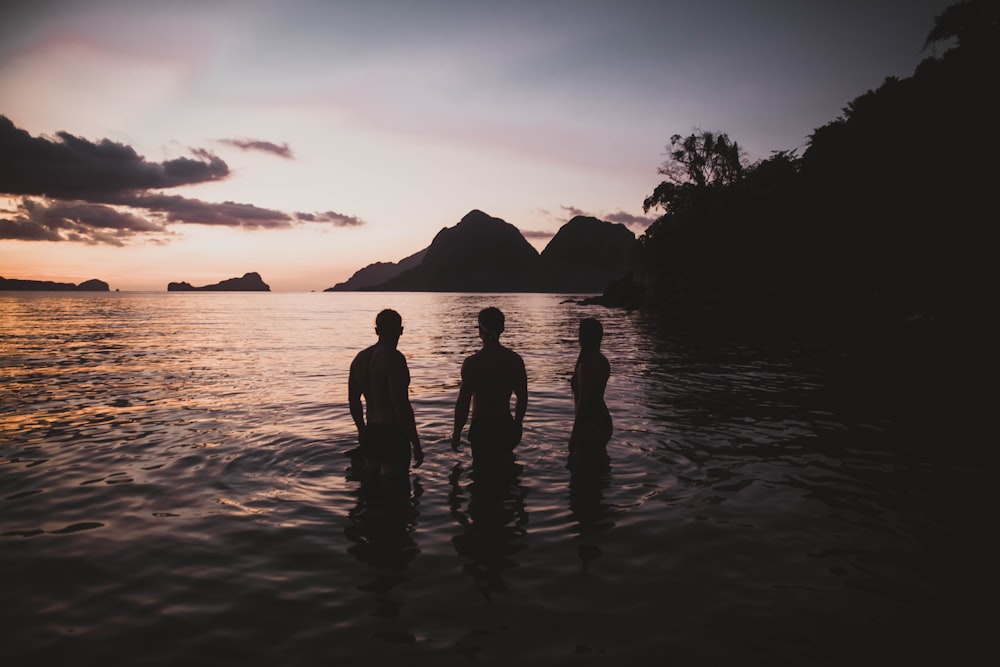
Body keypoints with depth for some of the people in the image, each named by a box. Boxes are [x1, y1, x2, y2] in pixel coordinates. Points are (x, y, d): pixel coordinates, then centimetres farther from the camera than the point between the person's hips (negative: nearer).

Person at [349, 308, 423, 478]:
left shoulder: (360, 358, 7)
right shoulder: (393, 358, -17)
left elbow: (353, 400, 16)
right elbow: (402, 406, -22)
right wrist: (416, 444, -17)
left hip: (371, 433, 8)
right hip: (393, 434, -8)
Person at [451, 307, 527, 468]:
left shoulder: (472, 362, -16)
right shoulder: (515, 360, -2)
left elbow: (463, 403, -14)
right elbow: (522, 398, 6)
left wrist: (456, 433, -2)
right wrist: (517, 424, 21)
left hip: (482, 428, -4)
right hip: (506, 426, 4)